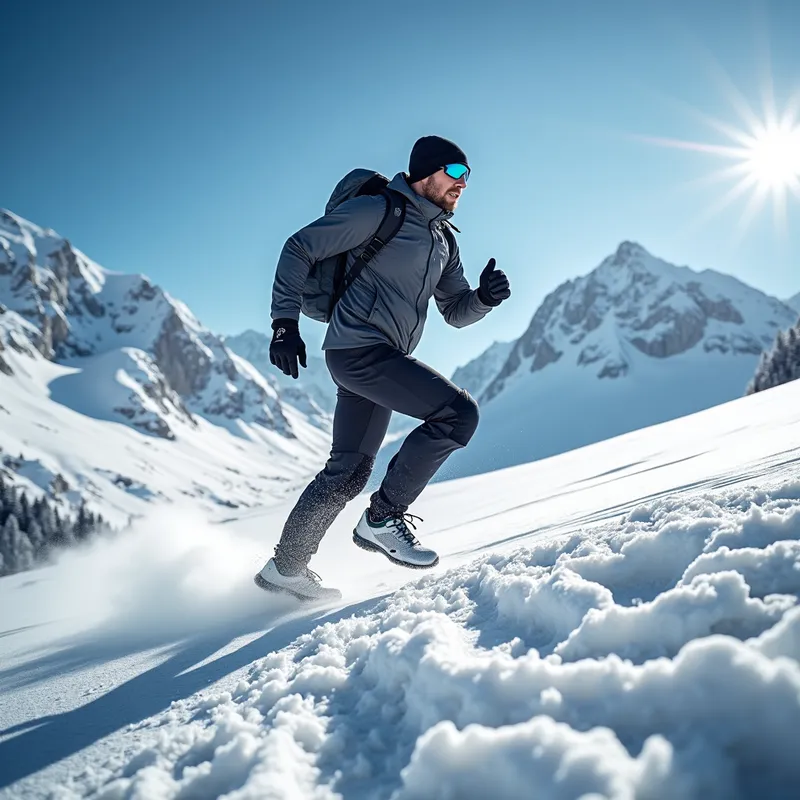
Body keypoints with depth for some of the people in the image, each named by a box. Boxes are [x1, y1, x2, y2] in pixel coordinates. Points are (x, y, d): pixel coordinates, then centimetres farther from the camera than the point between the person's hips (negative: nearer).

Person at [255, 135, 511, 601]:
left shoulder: (444, 240, 18)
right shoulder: (378, 211, -6)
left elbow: (456, 313, 19)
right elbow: (299, 250, -6)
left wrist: (484, 298, -4)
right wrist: (286, 323, -13)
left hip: (383, 361, 9)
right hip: (359, 348, -9)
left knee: (349, 472, 13)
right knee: (459, 412, -19)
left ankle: (286, 567, 27)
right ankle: (384, 517, -9)